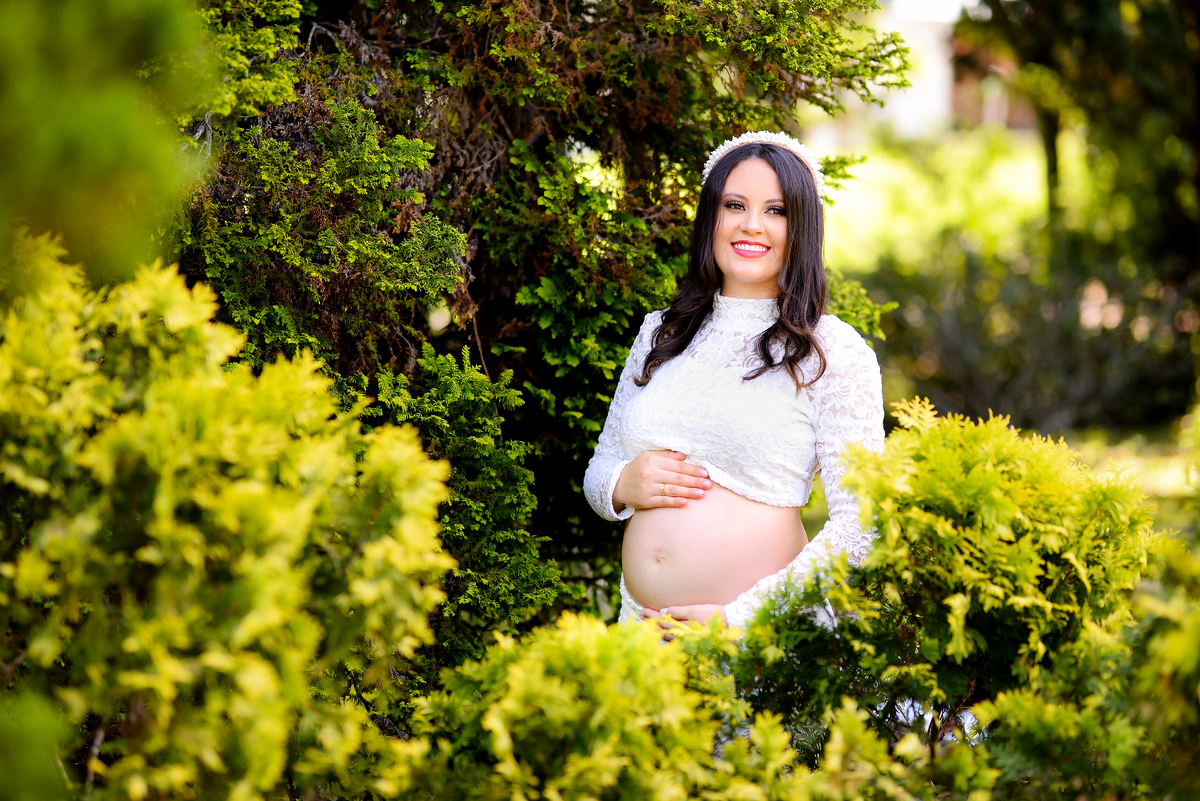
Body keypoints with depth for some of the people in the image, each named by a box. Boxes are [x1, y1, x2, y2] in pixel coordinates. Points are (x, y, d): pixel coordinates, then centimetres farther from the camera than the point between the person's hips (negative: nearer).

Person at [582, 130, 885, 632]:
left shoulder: (834, 353, -4)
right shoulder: (659, 334, 11)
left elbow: (859, 524, -11)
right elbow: (599, 469, 18)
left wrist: (738, 617, -17)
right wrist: (623, 485, -6)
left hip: (761, 635, -4)